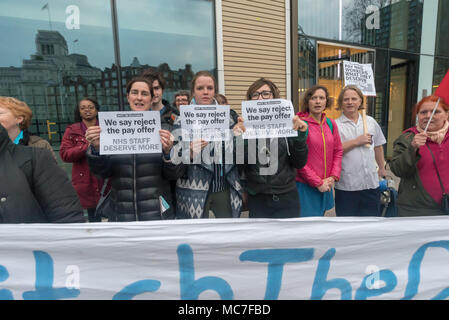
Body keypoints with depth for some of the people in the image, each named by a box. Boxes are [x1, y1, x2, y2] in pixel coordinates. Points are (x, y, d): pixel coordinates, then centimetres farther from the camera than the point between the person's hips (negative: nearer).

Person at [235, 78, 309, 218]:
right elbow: (241, 165, -7)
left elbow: (299, 163, -2)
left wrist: (300, 136, -16)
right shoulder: (244, 126, -3)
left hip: (287, 198, 0)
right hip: (257, 200, 0)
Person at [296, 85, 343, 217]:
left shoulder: (330, 123, 7)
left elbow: (338, 151, 13)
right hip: (305, 186, -6)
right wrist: (318, 182, -12)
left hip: (326, 185, 6)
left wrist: (333, 177, 1)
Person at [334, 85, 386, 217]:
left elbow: (378, 146, 19)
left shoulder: (371, 122, 10)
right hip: (346, 185, -4)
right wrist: (356, 142, -14)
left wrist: (382, 168, 22)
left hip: (371, 183, 4)